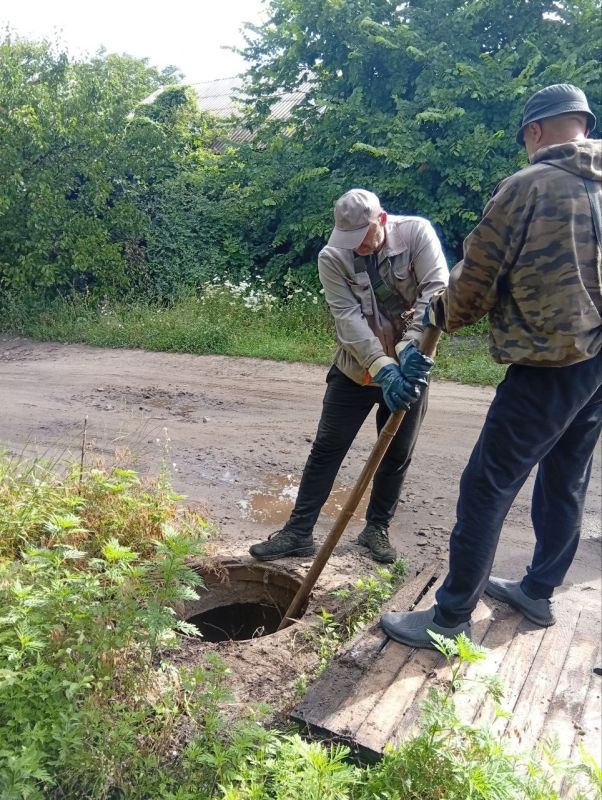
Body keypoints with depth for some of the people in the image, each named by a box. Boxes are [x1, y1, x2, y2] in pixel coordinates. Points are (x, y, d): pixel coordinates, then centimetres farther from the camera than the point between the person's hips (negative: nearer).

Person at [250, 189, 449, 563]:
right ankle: (299, 531, 12)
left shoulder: (416, 232, -13)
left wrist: (413, 344, -35)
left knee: (398, 453, 10)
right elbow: (348, 318, -20)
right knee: (327, 448, 2)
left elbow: (437, 288, -22)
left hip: (409, 367, 0)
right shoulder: (332, 256, -13)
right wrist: (383, 368, -31)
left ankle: (377, 528, 29)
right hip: (356, 368, 0)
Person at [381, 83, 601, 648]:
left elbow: (477, 279, -8)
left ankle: (451, 618, 6)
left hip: (550, 362, -8)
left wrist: (441, 314, 11)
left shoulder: (528, 186, -10)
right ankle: (539, 592, 34)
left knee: (488, 486, -2)